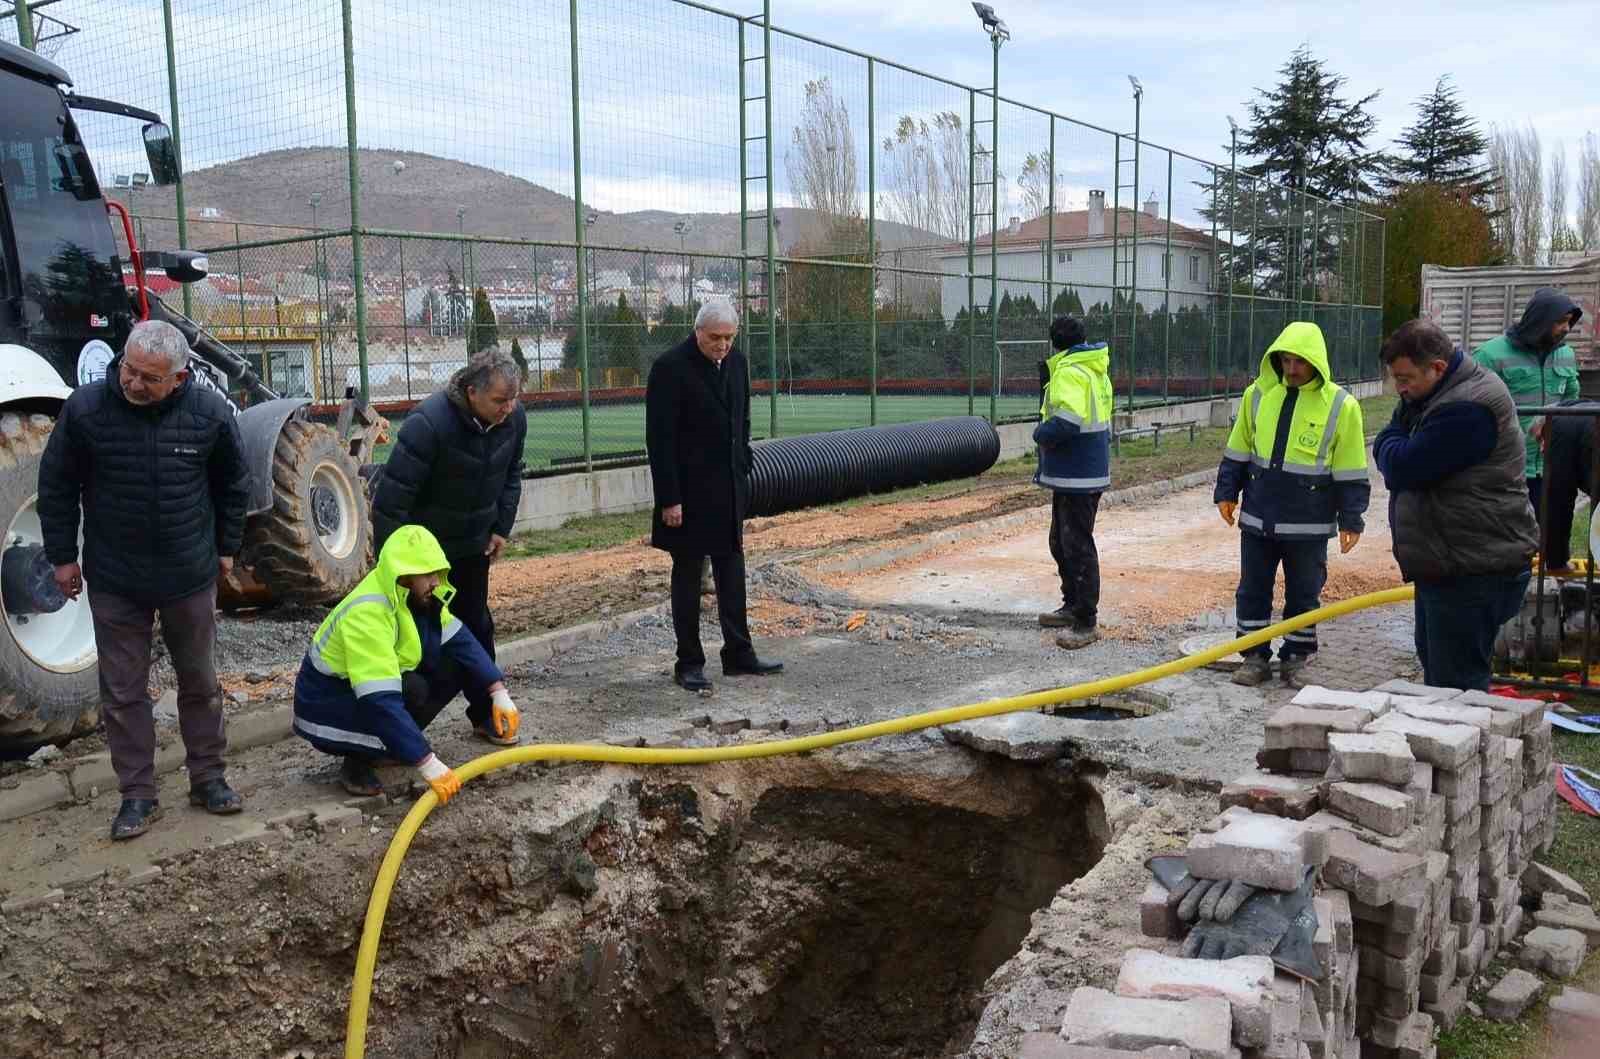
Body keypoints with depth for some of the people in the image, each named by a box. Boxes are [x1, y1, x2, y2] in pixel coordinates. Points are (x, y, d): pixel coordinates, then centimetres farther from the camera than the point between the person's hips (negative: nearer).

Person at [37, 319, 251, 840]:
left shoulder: (209, 412, -12)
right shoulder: (85, 407, -14)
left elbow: (234, 483, 5)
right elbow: (57, 486, -2)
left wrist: (226, 547, 9)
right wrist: (63, 555, 0)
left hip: (190, 576, 1)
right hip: (114, 581, 0)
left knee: (200, 683, 13)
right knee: (123, 691, 7)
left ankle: (208, 778, 28)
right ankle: (137, 795, 19)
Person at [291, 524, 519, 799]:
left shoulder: (416, 595, -7)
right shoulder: (368, 613, -33)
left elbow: (461, 641, -2)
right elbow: (381, 702, -38)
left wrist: (500, 693, -14)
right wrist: (428, 764, -39)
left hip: (373, 689, 8)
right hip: (326, 709, -8)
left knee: (455, 664, -6)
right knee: (412, 690, -31)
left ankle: (390, 742, 7)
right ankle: (357, 761, -8)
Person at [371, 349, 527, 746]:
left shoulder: (513, 418, -10)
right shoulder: (429, 423, -31)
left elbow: (511, 475, 9)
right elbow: (391, 497, -27)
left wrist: (501, 528, 5)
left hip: (472, 545, 6)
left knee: (477, 627, 12)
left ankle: (485, 714, 24)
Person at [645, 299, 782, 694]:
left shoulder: (737, 362, 6)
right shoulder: (671, 367, -15)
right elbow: (660, 438, -16)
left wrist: (742, 474, 12)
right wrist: (669, 498, -18)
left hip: (729, 490, 7)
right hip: (689, 492, -6)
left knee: (732, 573, 12)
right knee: (687, 575, 3)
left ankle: (738, 653, 21)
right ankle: (689, 663, 11)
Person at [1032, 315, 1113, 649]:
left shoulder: (1070, 372, -18)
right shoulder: (1093, 370, 15)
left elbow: (1066, 421, -31)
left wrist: (1040, 433, -10)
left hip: (1077, 478, -11)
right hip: (1074, 475, 11)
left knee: (1078, 547, -5)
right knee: (1061, 543, 20)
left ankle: (1086, 623, 0)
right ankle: (1073, 606, 32)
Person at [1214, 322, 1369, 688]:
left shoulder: (1341, 405, -7)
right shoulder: (1258, 394, 1)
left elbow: (1350, 472, -4)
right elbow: (1238, 451, 10)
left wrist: (1350, 519, -5)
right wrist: (1227, 492, 8)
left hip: (1309, 524, -3)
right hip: (1257, 518, 3)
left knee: (1303, 595, 9)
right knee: (1252, 590, 9)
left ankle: (1295, 659, 23)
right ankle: (1255, 656, 21)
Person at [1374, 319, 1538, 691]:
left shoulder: (1468, 409, -24)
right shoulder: (1435, 396, 11)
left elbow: (1402, 467, -23)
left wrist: (1390, 440, -3)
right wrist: (1396, 445, -7)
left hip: (1473, 572, -11)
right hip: (1447, 563, 11)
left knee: (1457, 682, -5)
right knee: (1433, 662, 22)